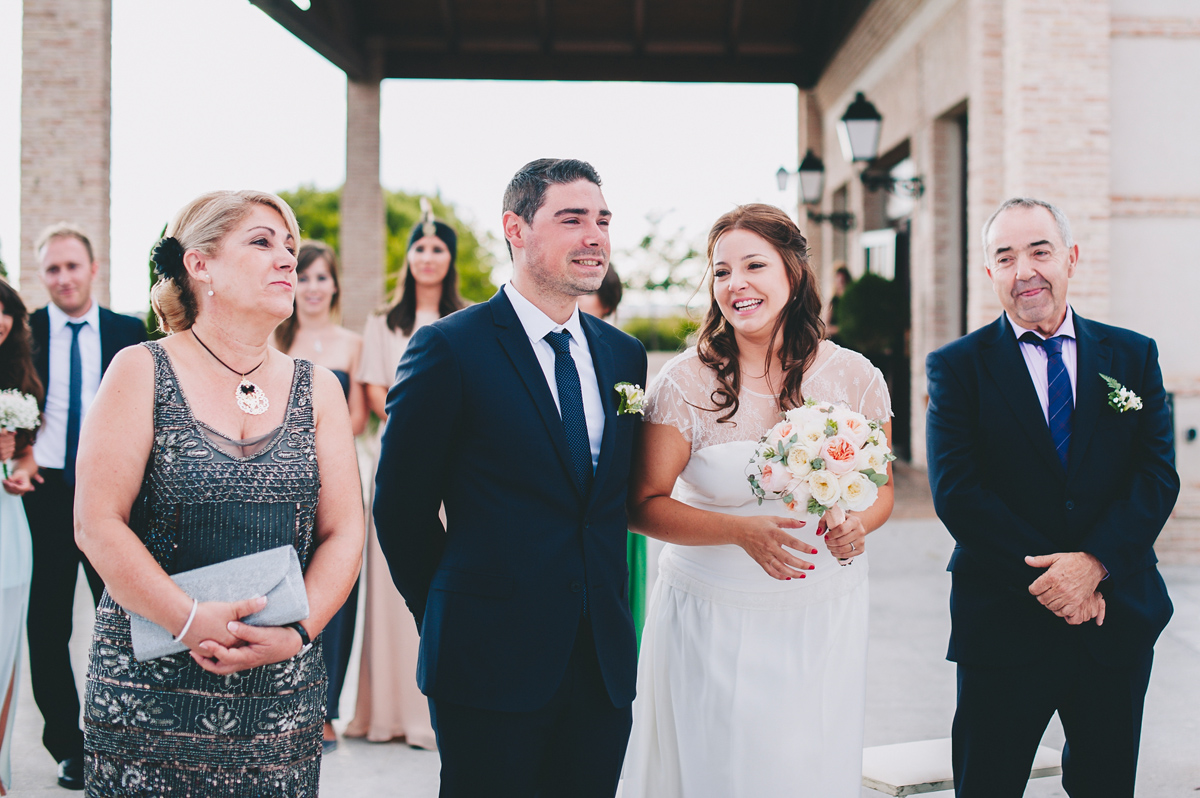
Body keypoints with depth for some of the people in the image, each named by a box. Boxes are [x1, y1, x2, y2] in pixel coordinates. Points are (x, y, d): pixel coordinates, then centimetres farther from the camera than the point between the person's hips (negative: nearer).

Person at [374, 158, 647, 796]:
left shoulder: (624, 355, 10)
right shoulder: (449, 348, -8)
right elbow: (400, 506, -4)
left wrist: (604, 612, 8)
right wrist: (453, 619, 4)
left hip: (604, 665, 5)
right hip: (492, 668, -5)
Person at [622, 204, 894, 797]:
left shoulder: (854, 377, -2)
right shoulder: (687, 382, -8)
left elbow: (881, 488, 9)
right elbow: (644, 505, -9)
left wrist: (858, 524, -14)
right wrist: (743, 530, -22)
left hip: (823, 620, 2)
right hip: (711, 620, -2)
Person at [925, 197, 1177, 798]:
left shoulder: (1133, 356, 7)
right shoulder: (957, 366, -2)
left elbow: (1157, 474, -2)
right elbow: (956, 493, -10)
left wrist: (1095, 562, -17)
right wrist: (1046, 578, -16)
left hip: (1117, 618, 3)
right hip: (1005, 626, -2)